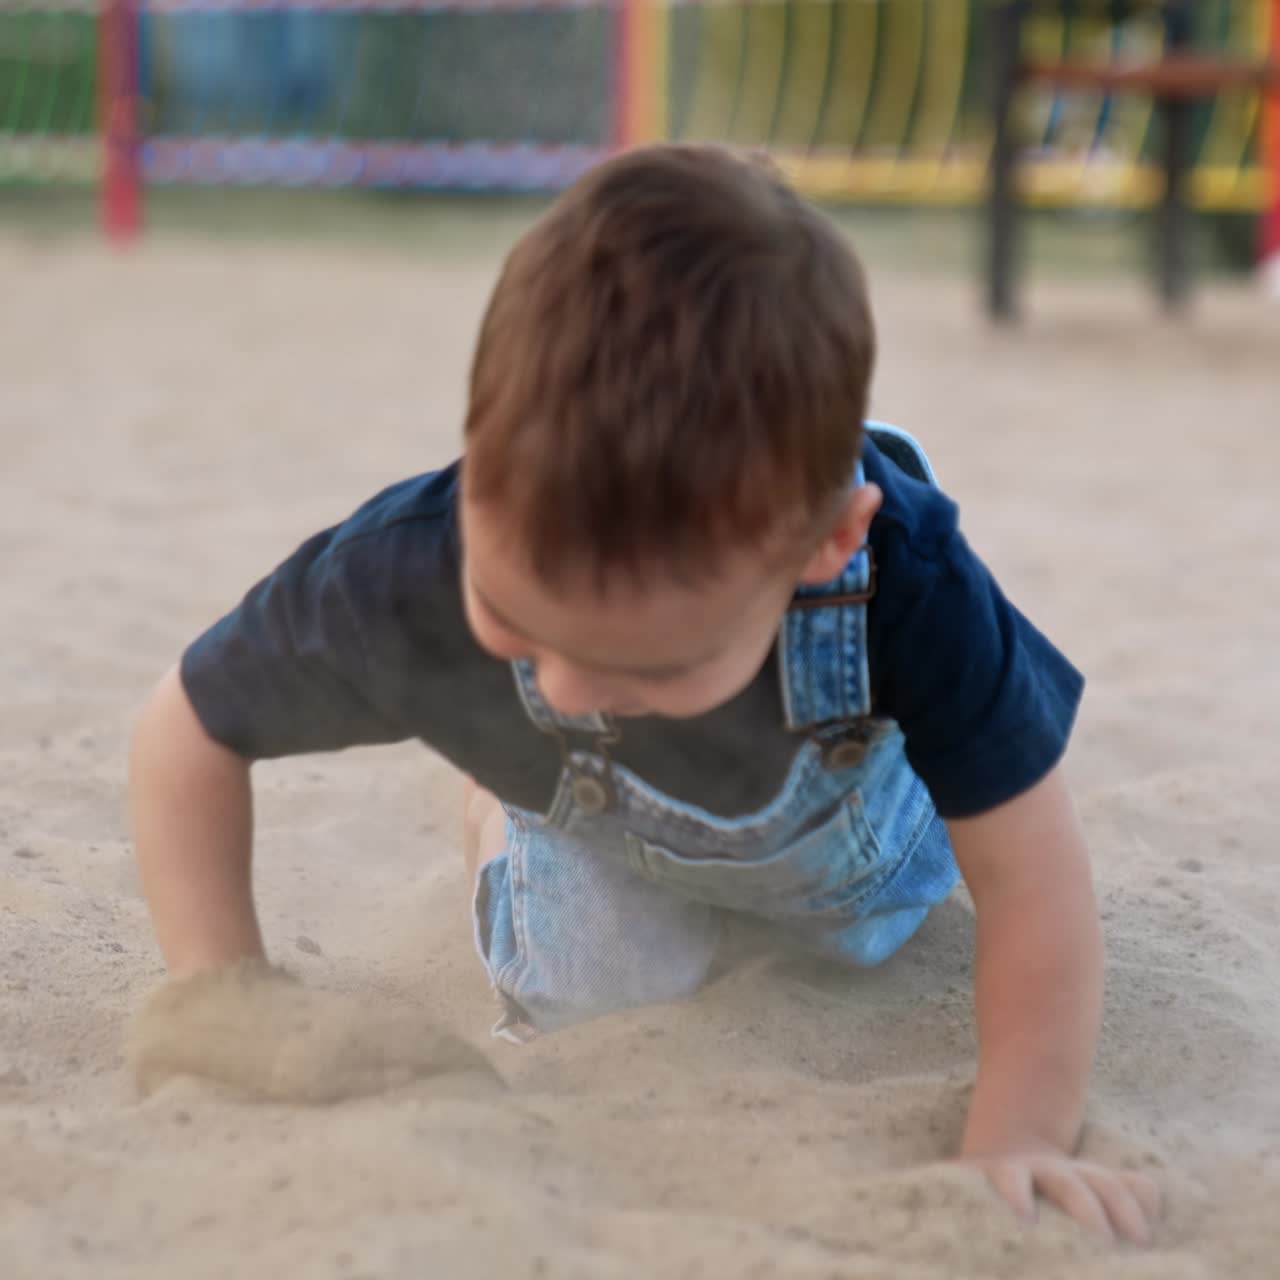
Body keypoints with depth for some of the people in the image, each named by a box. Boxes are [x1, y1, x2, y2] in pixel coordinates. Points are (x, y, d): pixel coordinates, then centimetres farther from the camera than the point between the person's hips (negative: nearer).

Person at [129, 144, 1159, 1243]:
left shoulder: (909, 593, -51)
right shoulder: (393, 582, -48)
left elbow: (1031, 875, -37)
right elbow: (187, 734, -28)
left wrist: (1018, 1141, -45)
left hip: (835, 815, 1)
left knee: (870, 925, 29)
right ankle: (505, 802, 31)